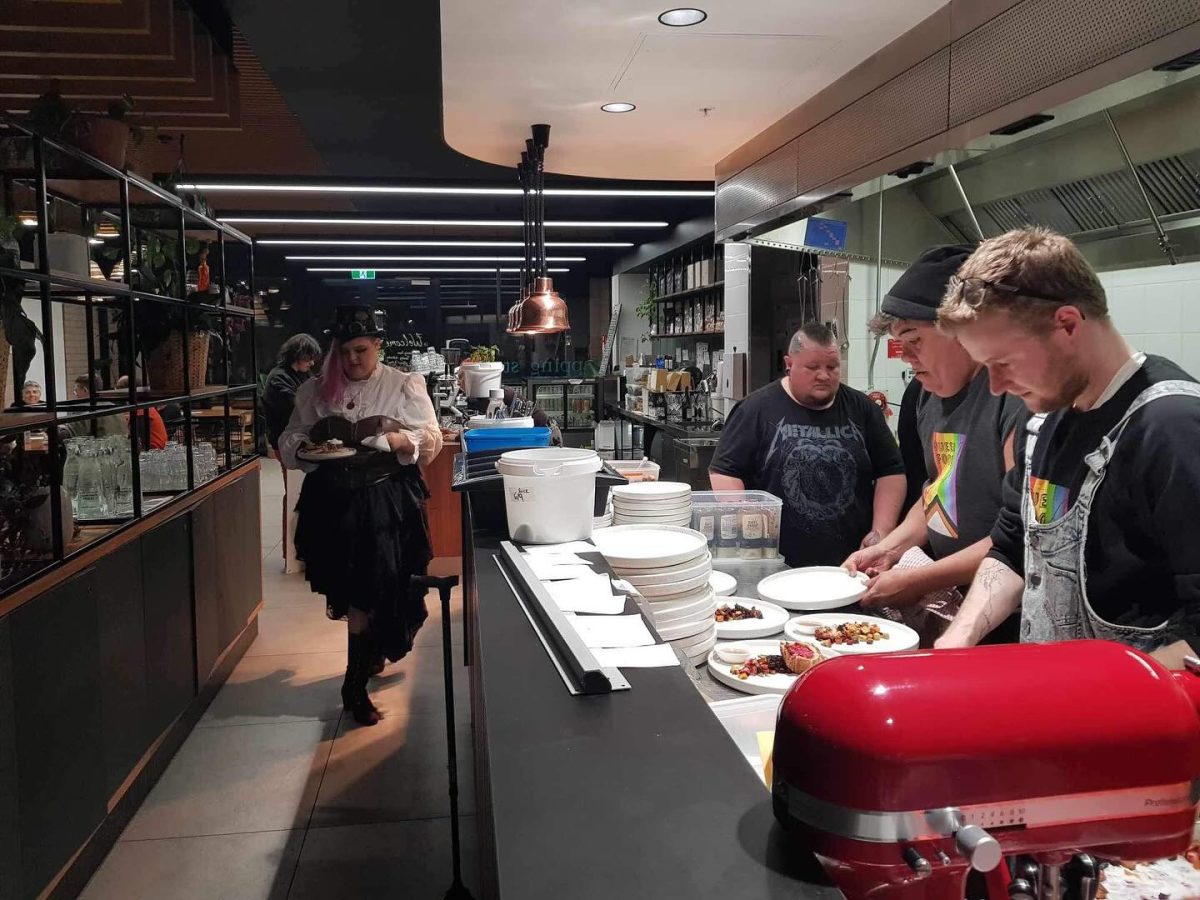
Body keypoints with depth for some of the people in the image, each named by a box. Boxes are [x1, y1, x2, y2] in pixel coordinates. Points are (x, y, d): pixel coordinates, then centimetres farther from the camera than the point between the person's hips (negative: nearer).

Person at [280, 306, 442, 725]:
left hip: (387, 502, -2)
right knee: (352, 592, 5)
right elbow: (289, 441, 14)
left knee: (374, 590, -4)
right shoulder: (315, 391, 9)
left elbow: (431, 438, 1)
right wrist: (305, 446, -9)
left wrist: (401, 440, -19)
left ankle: (356, 686, 13)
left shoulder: (405, 386, 2)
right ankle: (370, 657, 30)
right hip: (333, 502, 2)